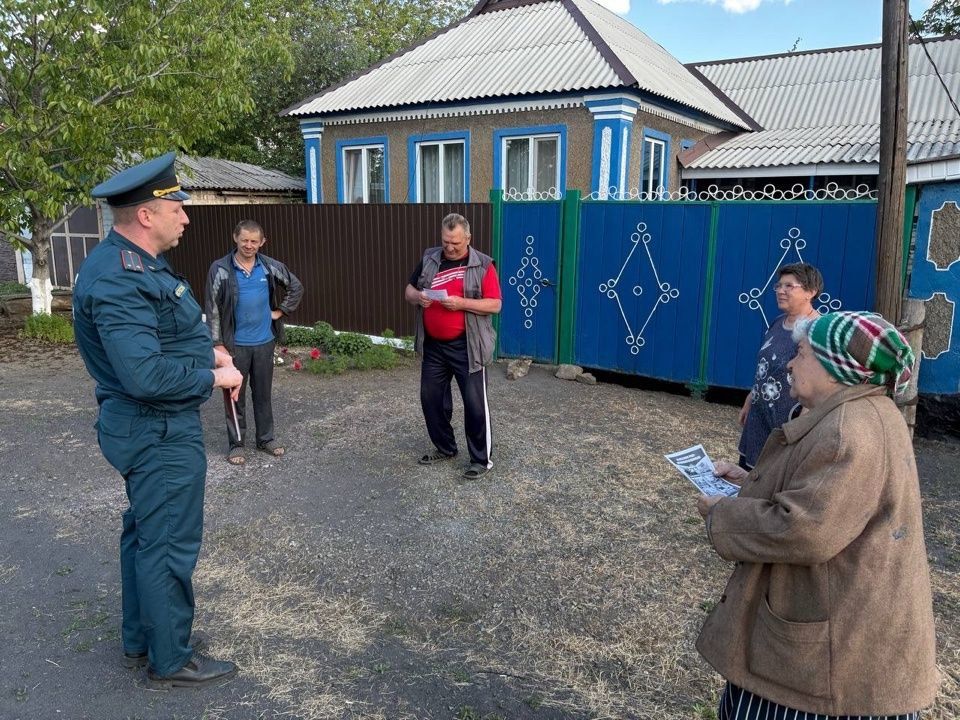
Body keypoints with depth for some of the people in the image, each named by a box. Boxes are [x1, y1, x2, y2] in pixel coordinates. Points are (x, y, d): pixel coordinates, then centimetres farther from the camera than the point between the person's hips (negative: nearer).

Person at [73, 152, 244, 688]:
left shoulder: (135, 262, 8)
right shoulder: (119, 281, -26)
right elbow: (145, 374, -33)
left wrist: (209, 349, 4)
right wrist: (214, 377, -19)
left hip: (151, 427, 11)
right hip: (161, 433, -11)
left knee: (145, 533, 22)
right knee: (170, 544, 3)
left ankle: (140, 640, 39)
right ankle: (171, 660, 21)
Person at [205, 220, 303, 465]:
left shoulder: (271, 267, -2)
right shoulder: (220, 269, -10)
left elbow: (296, 288, 13)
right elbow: (213, 309, -8)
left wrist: (280, 311, 5)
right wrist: (217, 343, -10)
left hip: (265, 342, 3)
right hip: (235, 344, -2)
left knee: (263, 393, 14)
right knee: (235, 395, 8)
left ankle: (265, 438, 29)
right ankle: (236, 444, 21)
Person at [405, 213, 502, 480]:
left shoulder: (482, 265, -7)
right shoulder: (429, 260, 6)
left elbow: (494, 305, -11)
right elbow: (409, 291, 14)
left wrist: (461, 303, -23)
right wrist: (418, 296, -10)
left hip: (467, 347, -5)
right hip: (433, 346, 5)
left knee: (475, 402, 0)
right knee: (431, 398, 13)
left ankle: (481, 459, 12)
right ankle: (445, 447, 32)